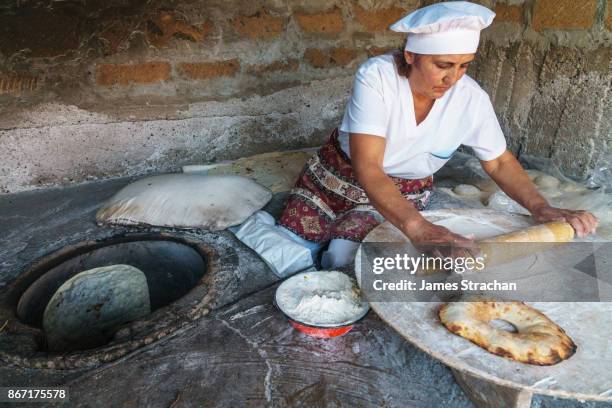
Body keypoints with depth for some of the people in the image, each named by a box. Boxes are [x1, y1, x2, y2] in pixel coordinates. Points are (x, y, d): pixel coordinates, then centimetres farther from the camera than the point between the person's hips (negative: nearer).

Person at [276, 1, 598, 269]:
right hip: (342, 172, -1)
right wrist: (418, 227, -52)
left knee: (344, 256, -20)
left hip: (405, 192, 1)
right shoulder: (376, 76, -29)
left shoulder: (471, 98, -19)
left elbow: (499, 162, -4)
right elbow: (366, 168, -38)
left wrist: (541, 208, -22)